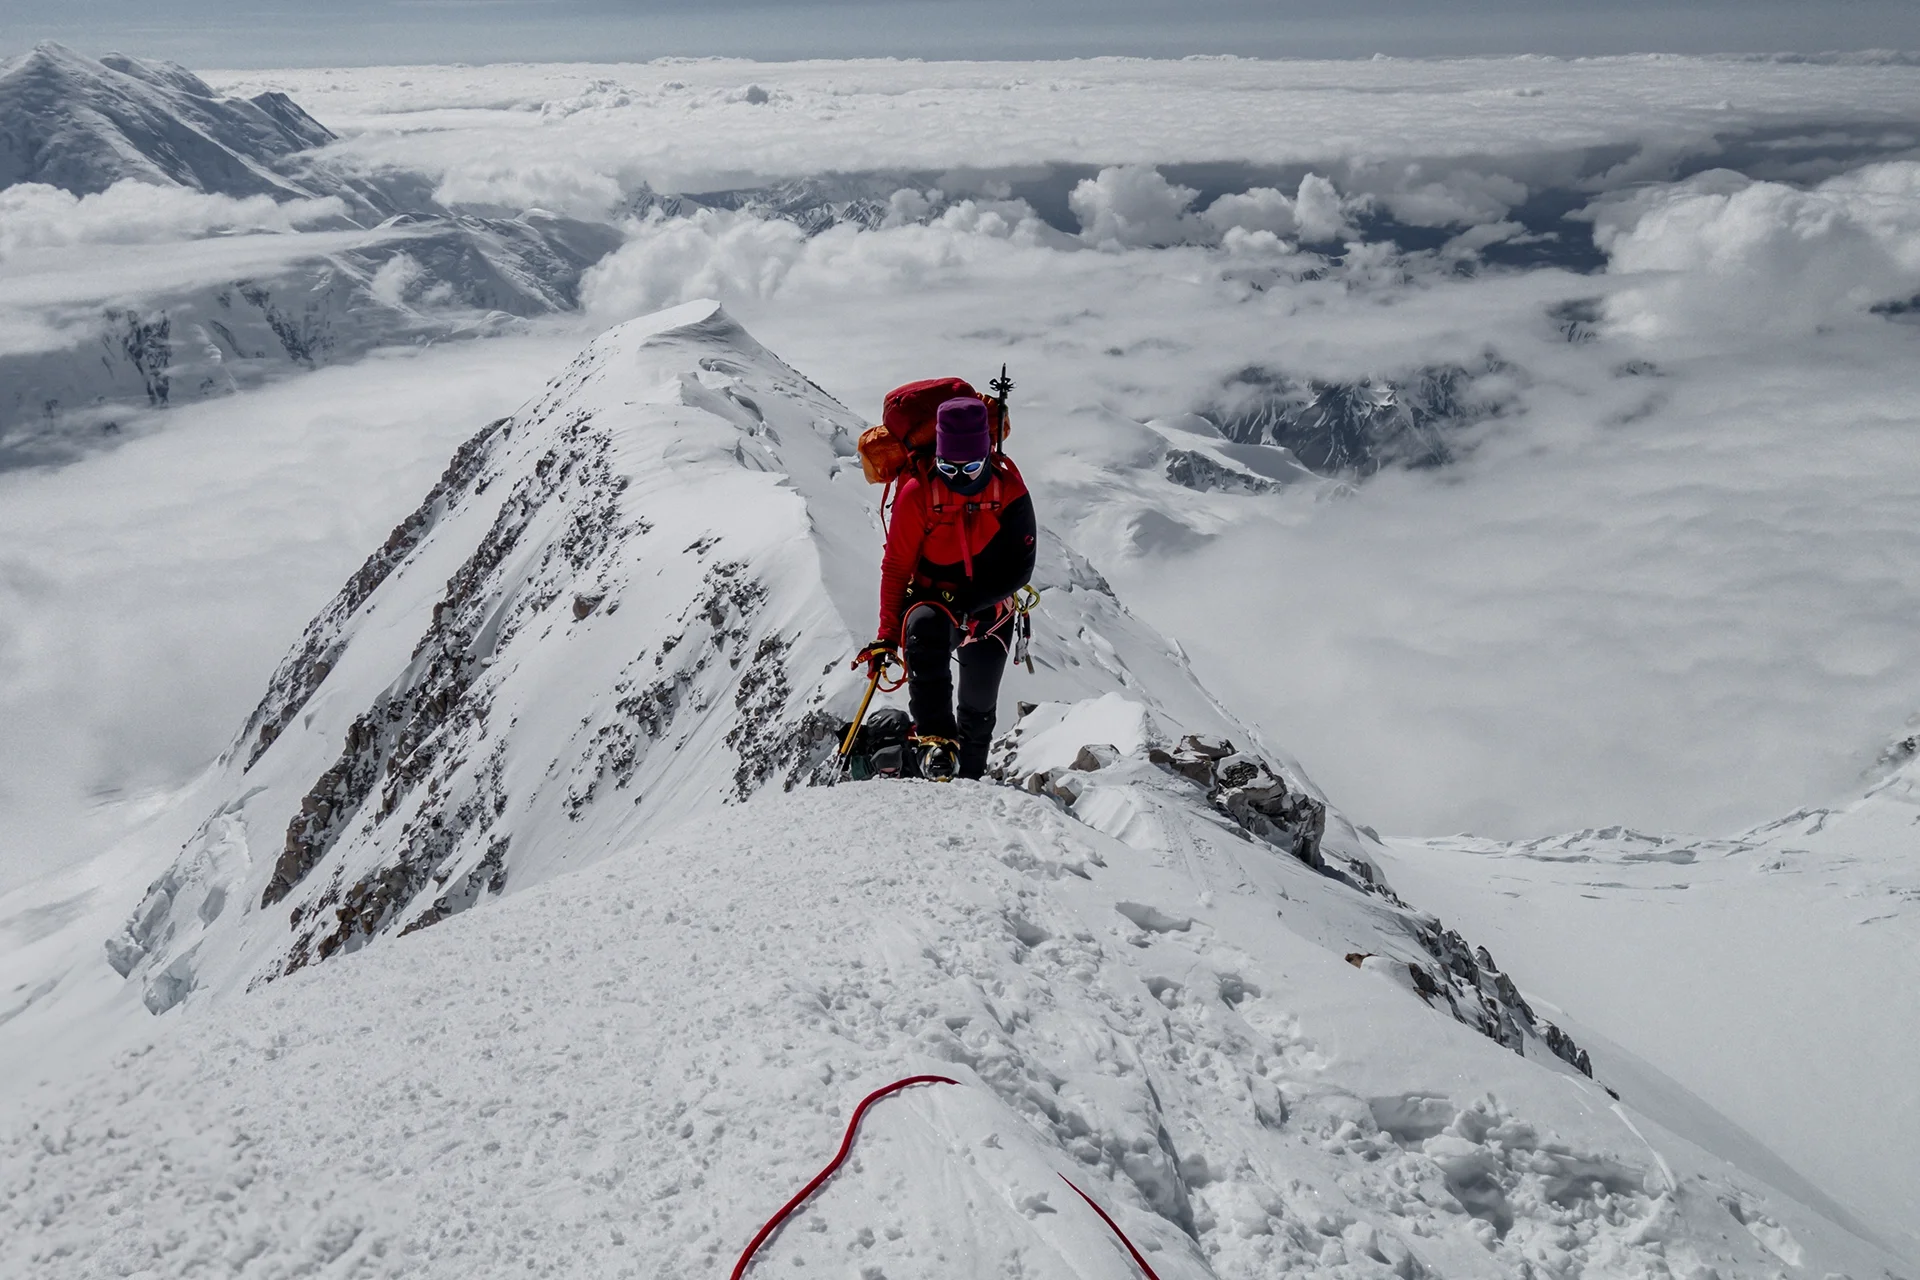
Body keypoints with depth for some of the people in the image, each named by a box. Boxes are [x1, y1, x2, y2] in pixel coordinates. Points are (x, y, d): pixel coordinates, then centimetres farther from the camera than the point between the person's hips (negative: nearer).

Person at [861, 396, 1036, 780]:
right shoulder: (919, 493, -15)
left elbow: (1020, 568, -12)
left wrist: (967, 601, -23)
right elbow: (896, 567, -8)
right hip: (930, 597, -2)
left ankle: (968, 778, 33)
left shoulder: (1011, 493, -13)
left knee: (979, 704, 6)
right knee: (924, 628, -37)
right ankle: (938, 739, -39)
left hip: (988, 608, 2)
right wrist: (888, 634, -10)